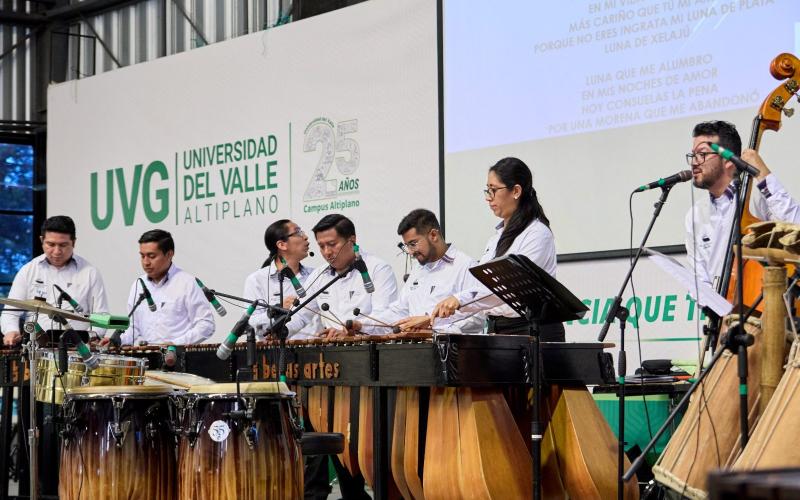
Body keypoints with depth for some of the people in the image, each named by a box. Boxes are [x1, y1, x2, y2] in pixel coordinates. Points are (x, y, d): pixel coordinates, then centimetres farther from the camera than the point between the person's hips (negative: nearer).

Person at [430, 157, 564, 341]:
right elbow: (480, 283, 15)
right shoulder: (497, 236, 18)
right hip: (496, 329, 7)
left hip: (532, 332, -7)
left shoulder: (538, 234, -10)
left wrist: (460, 299, -31)